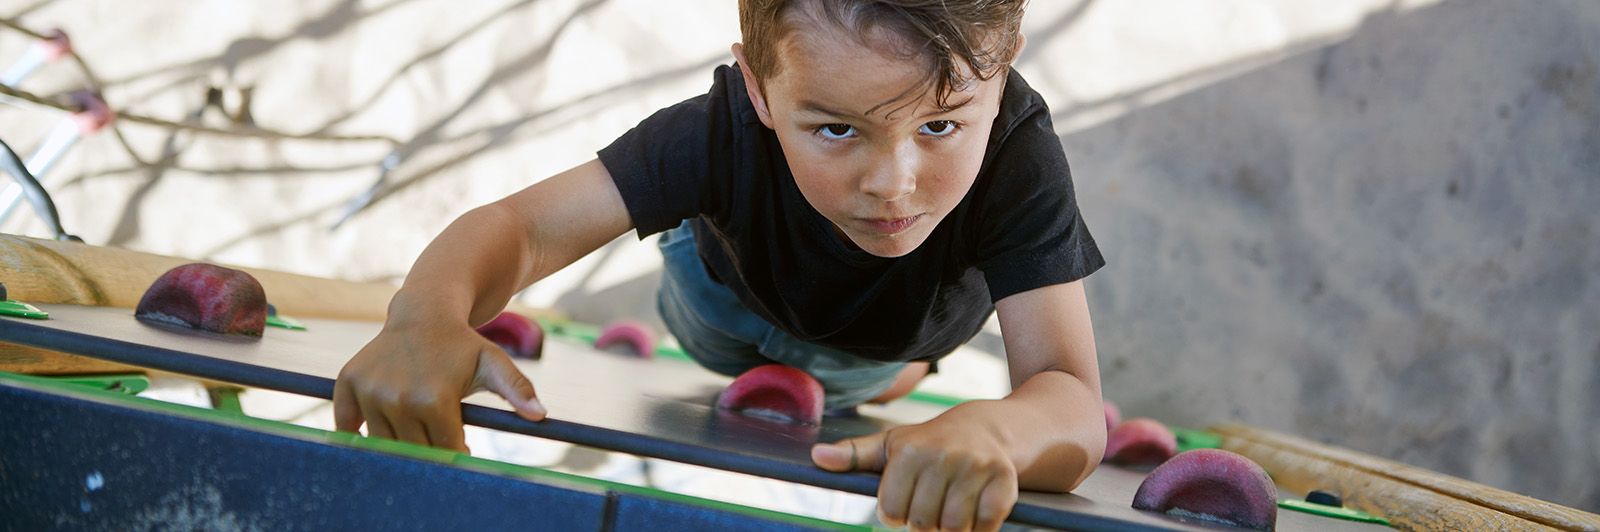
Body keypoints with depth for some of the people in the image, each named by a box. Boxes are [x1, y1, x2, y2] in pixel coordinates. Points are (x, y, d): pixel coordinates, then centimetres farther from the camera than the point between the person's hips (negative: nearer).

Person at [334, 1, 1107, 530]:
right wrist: (427, 313, -73)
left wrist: (991, 429, -85)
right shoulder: (729, 133, -46)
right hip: (744, 289, 0)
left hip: (916, 318, 0)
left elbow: (1075, 408, -57)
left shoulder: (1017, 160, -49)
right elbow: (524, 225, -47)